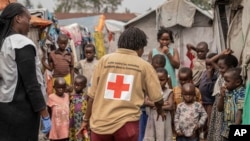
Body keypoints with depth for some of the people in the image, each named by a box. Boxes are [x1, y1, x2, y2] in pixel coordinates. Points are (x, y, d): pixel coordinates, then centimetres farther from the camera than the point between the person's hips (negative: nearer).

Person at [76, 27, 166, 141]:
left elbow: (92, 94, 4)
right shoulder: (144, 66, 2)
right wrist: (160, 111, 28)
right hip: (126, 123, -1)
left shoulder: (105, 60, 4)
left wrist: (86, 119, 13)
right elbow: (157, 97, 7)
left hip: (101, 122, 2)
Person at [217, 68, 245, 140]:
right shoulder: (228, 92, 10)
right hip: (226, 129, 8)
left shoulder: (241, 93, -15)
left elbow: (240, 112, -19)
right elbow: (220, 109, 13)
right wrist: (222, 96, -2)